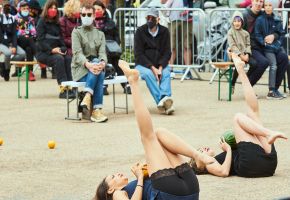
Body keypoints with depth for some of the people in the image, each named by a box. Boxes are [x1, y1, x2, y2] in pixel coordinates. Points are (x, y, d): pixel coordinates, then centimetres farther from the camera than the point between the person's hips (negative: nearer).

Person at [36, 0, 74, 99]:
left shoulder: (57, 23, 21)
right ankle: (63, 89, -39)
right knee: (58, 59, -33)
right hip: (43, 52, -5)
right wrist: (51, 50, -22)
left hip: (57, 51, 5)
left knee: (68, 59, -25)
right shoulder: (42, 22, 1)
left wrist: (63, 48, -3)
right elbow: (40, 40, -9)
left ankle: (70, 87, -33)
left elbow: (61, 38, 20)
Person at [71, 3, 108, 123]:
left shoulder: (100, 34, 19)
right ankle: (97, 110, -44)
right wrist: (88, 64, -31)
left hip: (95, 64, 3)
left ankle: (87, 98, -46)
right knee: (99, 76, -35)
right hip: (80, 68, -3)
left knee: (99, 71, -36)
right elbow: (77, 53, -9)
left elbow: (102, 52, 2)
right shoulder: (76, 32, 7)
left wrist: (103, 62, -25)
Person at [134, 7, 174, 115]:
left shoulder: (164, 31, 5)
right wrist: (152, 68, -19)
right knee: (148, 74, -34)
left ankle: (164, 97, -52)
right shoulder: (140, 31, -2)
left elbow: (167, 52, 3)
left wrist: (160, 67, -16)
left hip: (160, 64, 2)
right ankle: (161, 101, -49)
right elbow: (138, 54, -7)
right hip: (143, 64, -2)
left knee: (166, 73, -30)